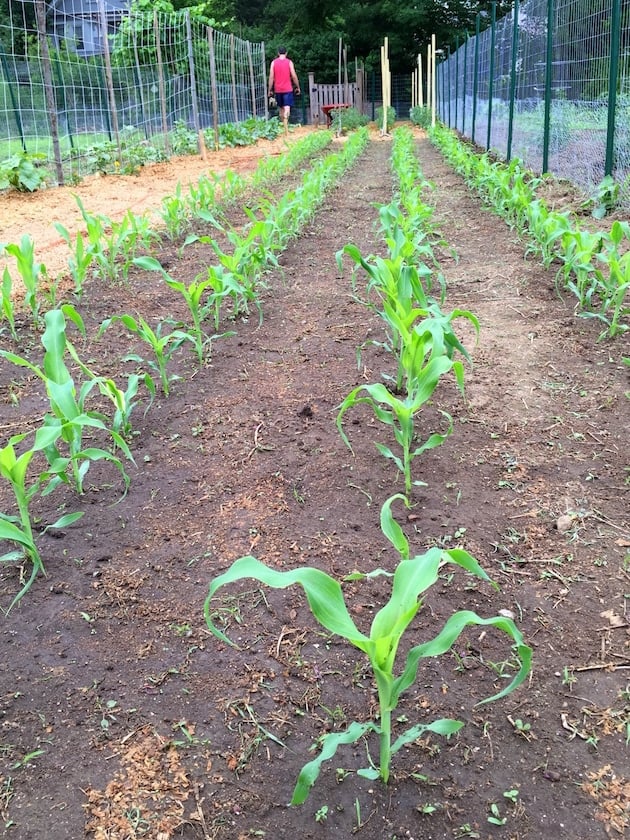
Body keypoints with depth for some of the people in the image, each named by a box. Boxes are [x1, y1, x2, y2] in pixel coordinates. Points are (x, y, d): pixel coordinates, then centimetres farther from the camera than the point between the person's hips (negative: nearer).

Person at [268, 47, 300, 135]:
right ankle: (286, 128, -30)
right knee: (287, 107, -10)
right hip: (288, 89, -2)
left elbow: (271, 77, -1)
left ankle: (283, 126, 23)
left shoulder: (274, 62, 2)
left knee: (280, 108, 16)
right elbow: (294, 76, -5)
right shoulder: (289, 62, -2)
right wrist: (297, 87, 6)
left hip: (278, 89, 2)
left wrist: (270, 90, 4)